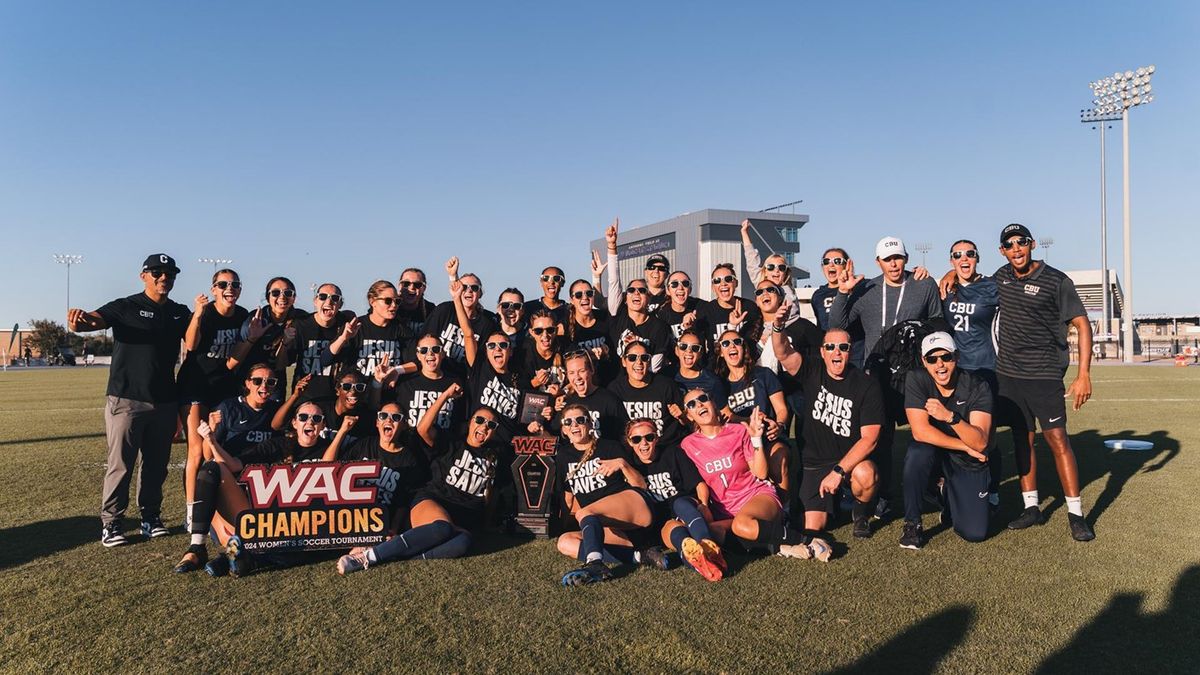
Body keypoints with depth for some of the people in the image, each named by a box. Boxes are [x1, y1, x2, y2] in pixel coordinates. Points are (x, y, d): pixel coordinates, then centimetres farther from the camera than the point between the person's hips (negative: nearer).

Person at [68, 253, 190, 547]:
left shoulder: (180, 313, 10)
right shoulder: (125, 307, -3)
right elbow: (93, 320, -18)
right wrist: (79, 319, -41)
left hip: (165, 401, 4)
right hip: (126, 400, -4)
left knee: (157, 464, 13)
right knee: (120, 464, 0)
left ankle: (151, 517, 24)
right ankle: (111, 523, 11)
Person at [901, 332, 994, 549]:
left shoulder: (977, 388, -16)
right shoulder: (916, 380, -17)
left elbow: (980, 443, -27)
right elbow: (920, 432, -24)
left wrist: (950, 417, -43)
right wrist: (966, 447, -19)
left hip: (968, 464, 1)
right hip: (933, 455, -1)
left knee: (975, 533, -10)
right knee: (919, 452, -36)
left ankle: (948, 497, 26)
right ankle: (912, 523, -16)